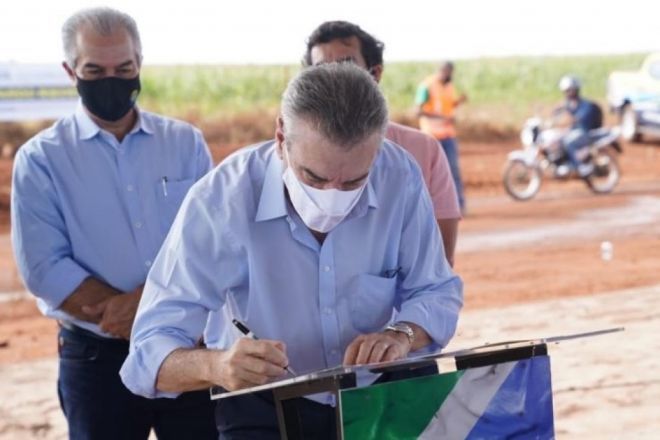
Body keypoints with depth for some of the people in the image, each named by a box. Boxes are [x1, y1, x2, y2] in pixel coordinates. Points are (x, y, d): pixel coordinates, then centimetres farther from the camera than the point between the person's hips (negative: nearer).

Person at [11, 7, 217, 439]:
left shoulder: (186, 143, 5)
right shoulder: (41, 159, -1)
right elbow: (45, 268, -10)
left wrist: (145, 300, -20)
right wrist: (132, 316, -17)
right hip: (98, 357, -1)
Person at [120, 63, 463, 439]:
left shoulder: (400, 178, -15)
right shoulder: (220, 202, -21)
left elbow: (436, 293, -2)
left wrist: (402, 334, -23)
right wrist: (217, 365, -44)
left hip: (381, 398, 3)